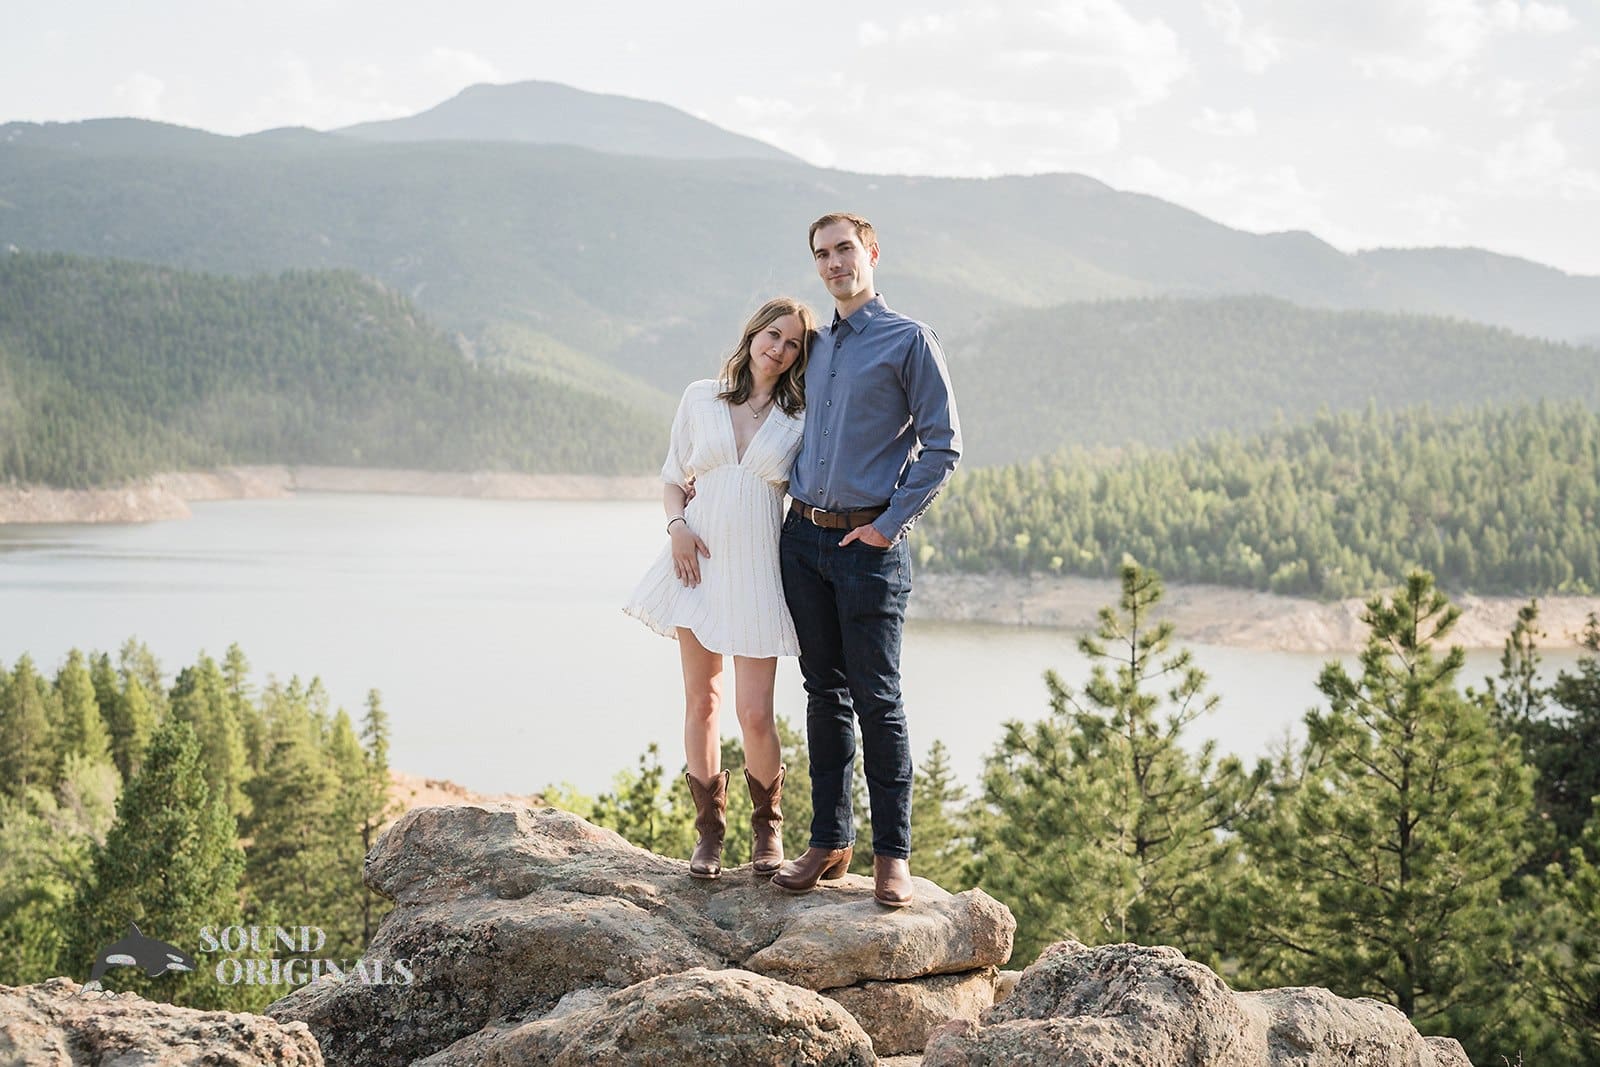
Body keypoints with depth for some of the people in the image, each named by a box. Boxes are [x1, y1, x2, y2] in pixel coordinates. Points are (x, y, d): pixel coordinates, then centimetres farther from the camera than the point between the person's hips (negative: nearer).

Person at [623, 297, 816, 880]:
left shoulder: (801, 418, 5)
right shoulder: (700, 398, 7)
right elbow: (673, 477, 12)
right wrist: (677, 524, -5)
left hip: (756, 569, -1)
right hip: (698, 561, 2)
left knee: (754, 714, -7)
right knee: (700, 700, 5)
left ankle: (768, 827, 17)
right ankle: (708, 830, 17)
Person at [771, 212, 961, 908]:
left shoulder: (908, 341, -3)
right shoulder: (817, 347, 16)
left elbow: (942, 447, -6)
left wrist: (890, 524, -10)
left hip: (868, 544, -6)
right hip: (803, 537, 6)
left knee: (876, 699, -4)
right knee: (824, 694, 9)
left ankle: (893, 853, 1)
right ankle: (829, 841, 14)